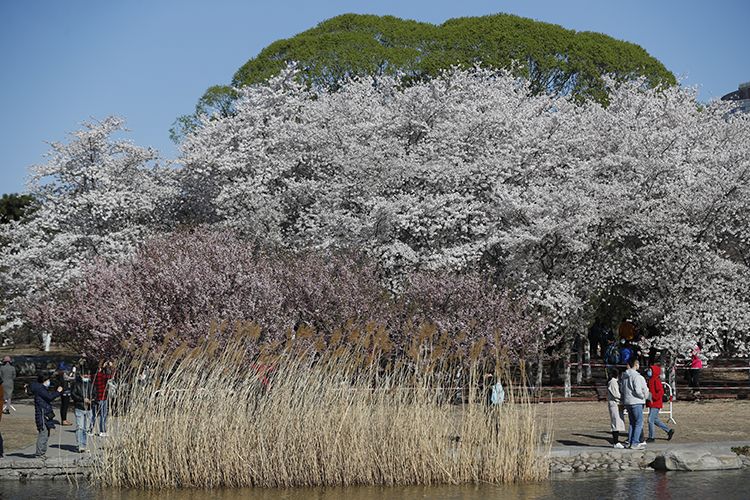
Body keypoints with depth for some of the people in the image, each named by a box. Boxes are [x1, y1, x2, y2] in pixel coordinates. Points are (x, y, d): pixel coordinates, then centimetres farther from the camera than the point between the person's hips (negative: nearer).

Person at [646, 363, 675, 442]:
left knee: (650, 420, -7)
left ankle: (651, 437, 1)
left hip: (655, 404, -10)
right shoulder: (651, 380, 13)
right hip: (652, 404, 10)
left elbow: (661, 392, -23)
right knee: (655, 420, 16)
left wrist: (653, 397, -23)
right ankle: (669, 431, 25)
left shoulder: (656, 380, -15)